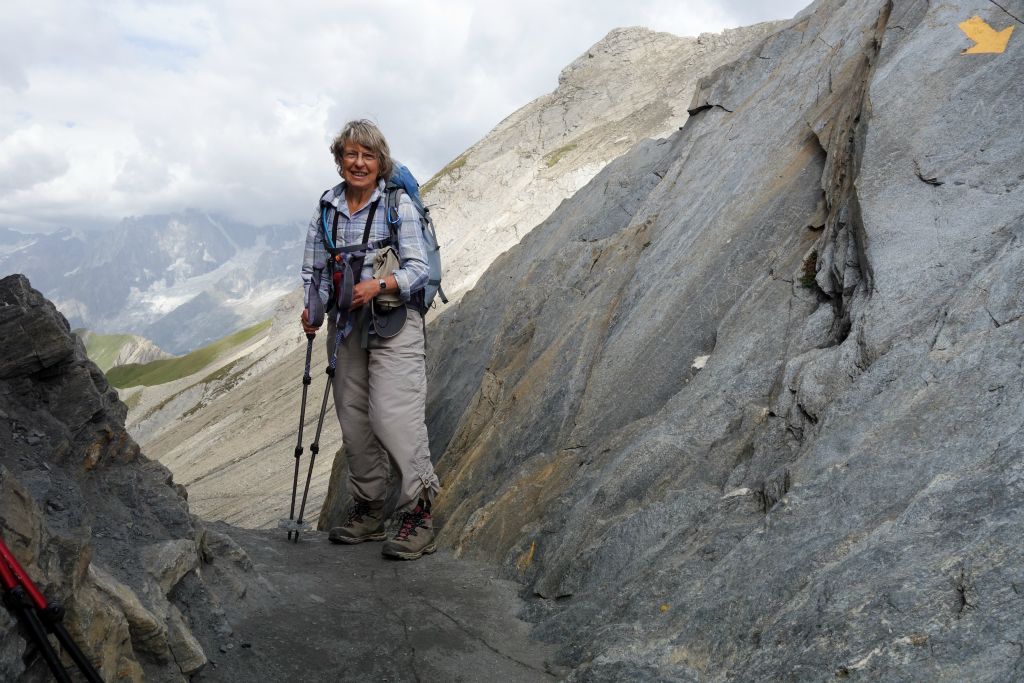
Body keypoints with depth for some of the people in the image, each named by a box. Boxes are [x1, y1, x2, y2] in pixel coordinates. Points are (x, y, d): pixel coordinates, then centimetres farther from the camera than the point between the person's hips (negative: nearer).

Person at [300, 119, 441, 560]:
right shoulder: (326, 209, 9)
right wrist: (313, 308, -6)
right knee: (353, 418, 7)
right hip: (345, 326, 5)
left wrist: (378, 286, -26)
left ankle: (419, 514, -4)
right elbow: (313, 268, 11)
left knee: (393, 417, -14)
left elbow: (418, 268, -9)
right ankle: (367, 511, 20)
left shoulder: (398, 205, -4)